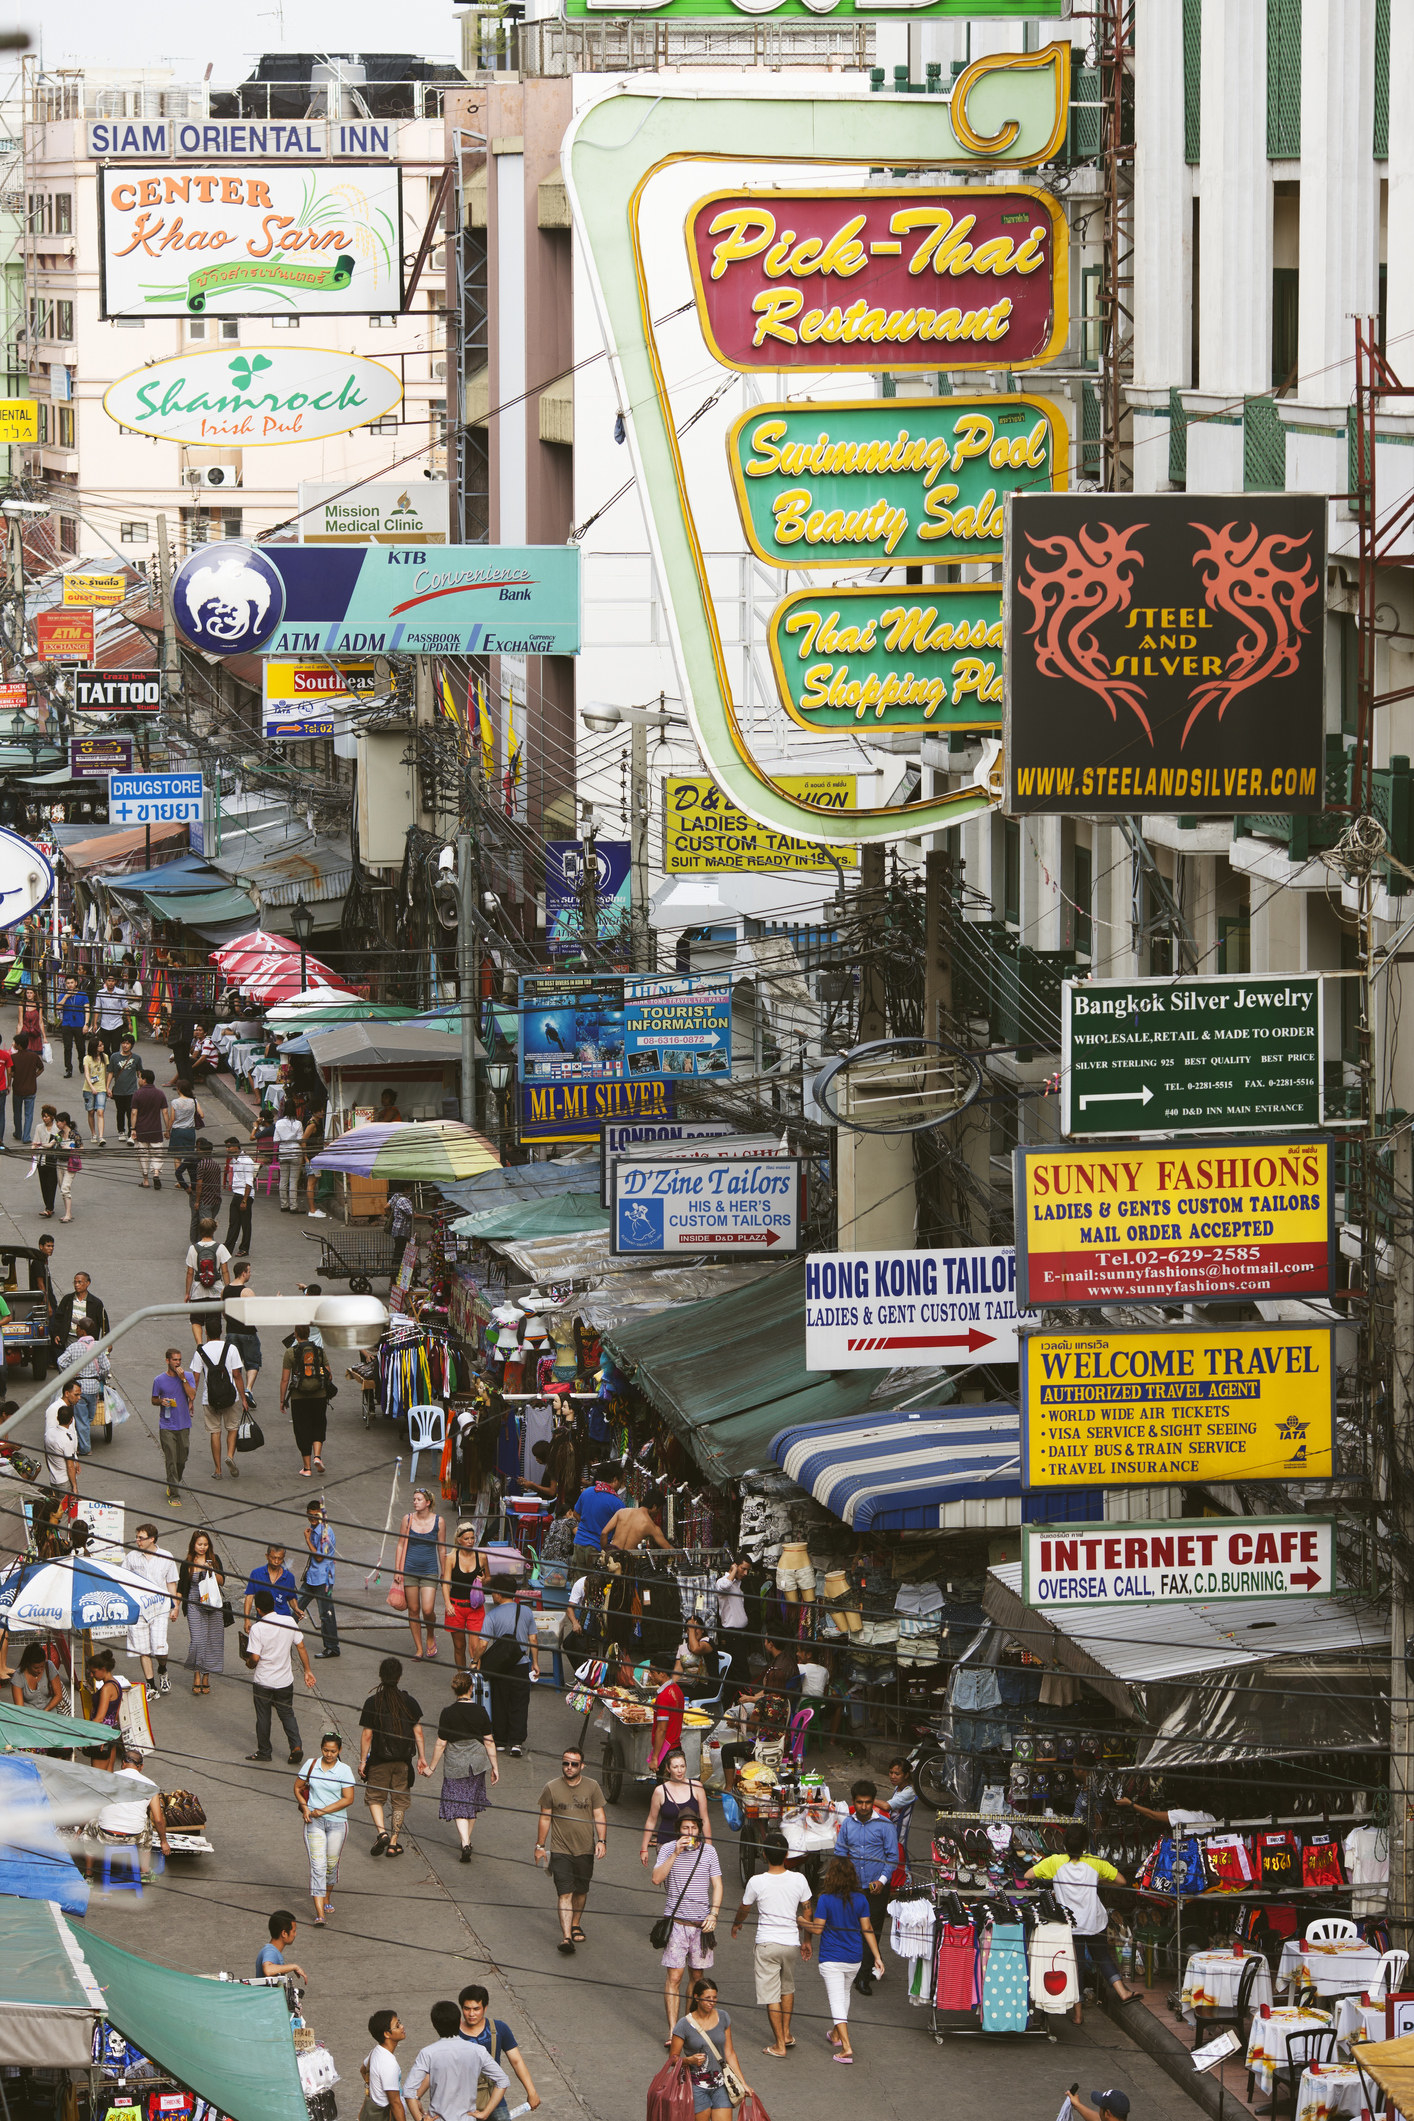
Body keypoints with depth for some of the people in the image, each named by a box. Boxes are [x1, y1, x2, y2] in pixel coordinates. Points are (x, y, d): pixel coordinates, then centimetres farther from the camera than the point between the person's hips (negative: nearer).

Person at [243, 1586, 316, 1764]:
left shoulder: (257, 1628, -19)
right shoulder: (289, 1622, -7)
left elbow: (255, 1658, -20)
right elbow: (300, 1646, 0)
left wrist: (249, 1663, 3)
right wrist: (307, 1671, 8)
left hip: (263, 1681, -3)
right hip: (285, 1680, 3)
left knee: (263, 1717, 12)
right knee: (287, 1714, 16)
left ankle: (263, 1752, 23)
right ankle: (296, 1746, 1)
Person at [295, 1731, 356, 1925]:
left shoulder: (344, 1770, -5)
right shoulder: (311, 1765, 1)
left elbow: (348, 1799, -9)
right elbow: (298, 1787, 12)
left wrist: (323, 1811, -13)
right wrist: (304, 1807, -4)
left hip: (337, 1822, 0)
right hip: (314, 1822, 0)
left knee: (332, 1864, 11)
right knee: (317, 1865, -9)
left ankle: (327, 1898, 39)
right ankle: (319, 1913, -13)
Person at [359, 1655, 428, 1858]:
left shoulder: (372, 1702, -11)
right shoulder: (408, 1701, -5)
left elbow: (367, 1735, -9)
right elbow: (418, 1731, 0)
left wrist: (362, 1761, -1)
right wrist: (422, 1758, 9)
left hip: (379, 1759, -2)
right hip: (403, 1760, 2)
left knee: (374, 1797, 14)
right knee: (400, 1800, 13)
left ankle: (382, 1832, -7)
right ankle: (394, 1843, 13)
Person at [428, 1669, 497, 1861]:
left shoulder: (448, 1713, -14)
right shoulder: (480, 1711, -6)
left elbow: (441, 1744, -10)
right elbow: (489, 1741, -2)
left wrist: (432, 1766, 3)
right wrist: (495, 1767, 7)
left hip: (455, 1765, -3)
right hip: (477, 1762, 3)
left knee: (458, 1805, 0)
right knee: (472, 1802, 20)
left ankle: (465, 1843, -16)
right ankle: (467, 1839, 33)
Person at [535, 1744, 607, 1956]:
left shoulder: (592, 1787, 1)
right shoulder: (551, 1788, -1)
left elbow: (599, 1816, 3)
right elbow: (545, 1818, 6)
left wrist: (602, 1840, -10)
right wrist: (540, 1846, 7)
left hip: (585, 1850, 2)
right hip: (560, 1850, -2)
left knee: (581, 1891, 13)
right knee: (565, 1894, -11)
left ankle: (575, 1925, 36)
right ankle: (566, 1936, -17)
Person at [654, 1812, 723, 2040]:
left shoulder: (708, 1851, 3)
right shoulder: (669, 1850, -2)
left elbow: (717, 1885, 5)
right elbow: (656, 1878, -13)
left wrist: (713, 1914, -7)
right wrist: (675, 1854, -21)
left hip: (702, 1922, 2)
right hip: (676, 1921, -2)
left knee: (698, 1974, 11)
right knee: (674, 1977, -7)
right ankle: (673, 2031, -8)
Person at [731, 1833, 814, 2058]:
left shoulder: (756, 1882, -13)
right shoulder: (798, 1880, -7)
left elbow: (744, 1909, 5)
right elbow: (807, 1912, 4)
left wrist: (736, 1924, 27)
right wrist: (807, 1940, 20)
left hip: (767, 1944, -3)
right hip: (791, 1942, 3)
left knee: (771, 1996, 3)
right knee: (788, 1987, 25)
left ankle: (779, 2045, 6)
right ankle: (786, 2034, 32)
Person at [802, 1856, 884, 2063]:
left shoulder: (825, 1900, -16)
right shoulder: (860, 1900, -4)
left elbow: (817, 1929, -13)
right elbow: (867, 1929, -1)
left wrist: (802, 1922, 8)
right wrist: (876, 1956, 5)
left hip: (831, 1958, -5)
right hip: (854, 1958, 5)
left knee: (837, 2001, -4)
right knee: (844, 1994, 27)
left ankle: (846, 2047, -16)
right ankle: (836, 2034, 44)